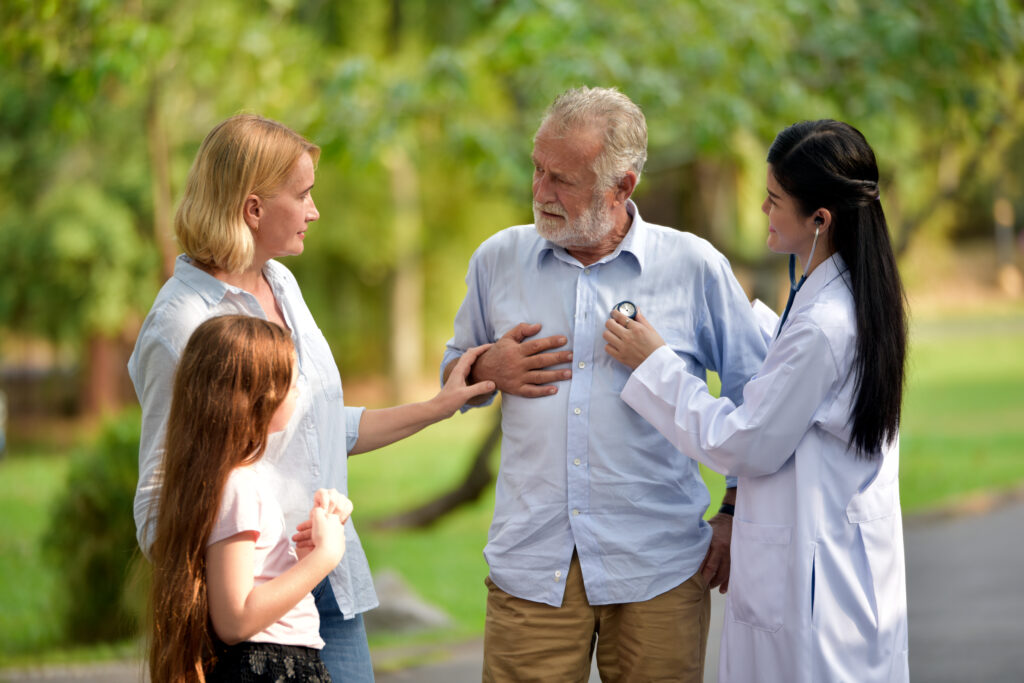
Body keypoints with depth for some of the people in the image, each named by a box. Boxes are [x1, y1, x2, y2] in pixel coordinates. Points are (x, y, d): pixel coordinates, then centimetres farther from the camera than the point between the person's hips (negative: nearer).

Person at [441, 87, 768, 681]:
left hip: (658, 566, -1)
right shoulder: (498, 261, 8)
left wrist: (735, 516, 3)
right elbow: (452, 374, 21)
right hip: (532, 564, 2)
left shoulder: (695, 268, 0)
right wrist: (487, 370, -2)